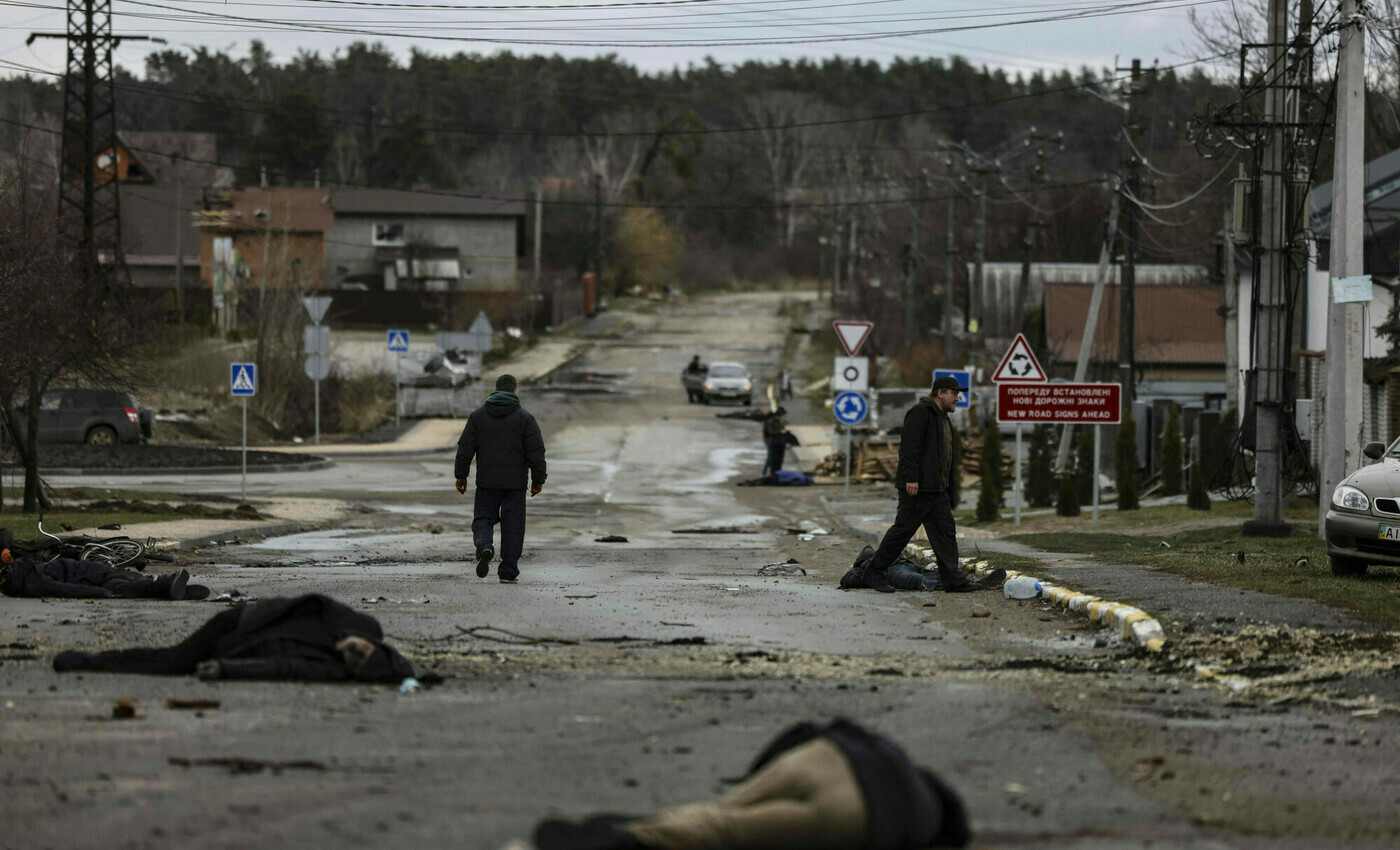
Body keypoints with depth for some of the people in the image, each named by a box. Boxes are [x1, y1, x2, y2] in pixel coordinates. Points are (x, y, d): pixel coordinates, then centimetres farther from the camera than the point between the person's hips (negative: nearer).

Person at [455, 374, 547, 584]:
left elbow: (465, 448, 2)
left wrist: (461, 475, 10)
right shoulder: (524, 418, -2)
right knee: (512, 526, 5)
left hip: (487, 481, 1)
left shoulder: (478, 415, 3)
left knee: (483, 519, 9)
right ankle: (508, 572, 4)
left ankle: (485, 547, -22)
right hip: (515, 482, -1)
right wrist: (538, 479, 4)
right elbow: (536, 451, -4)